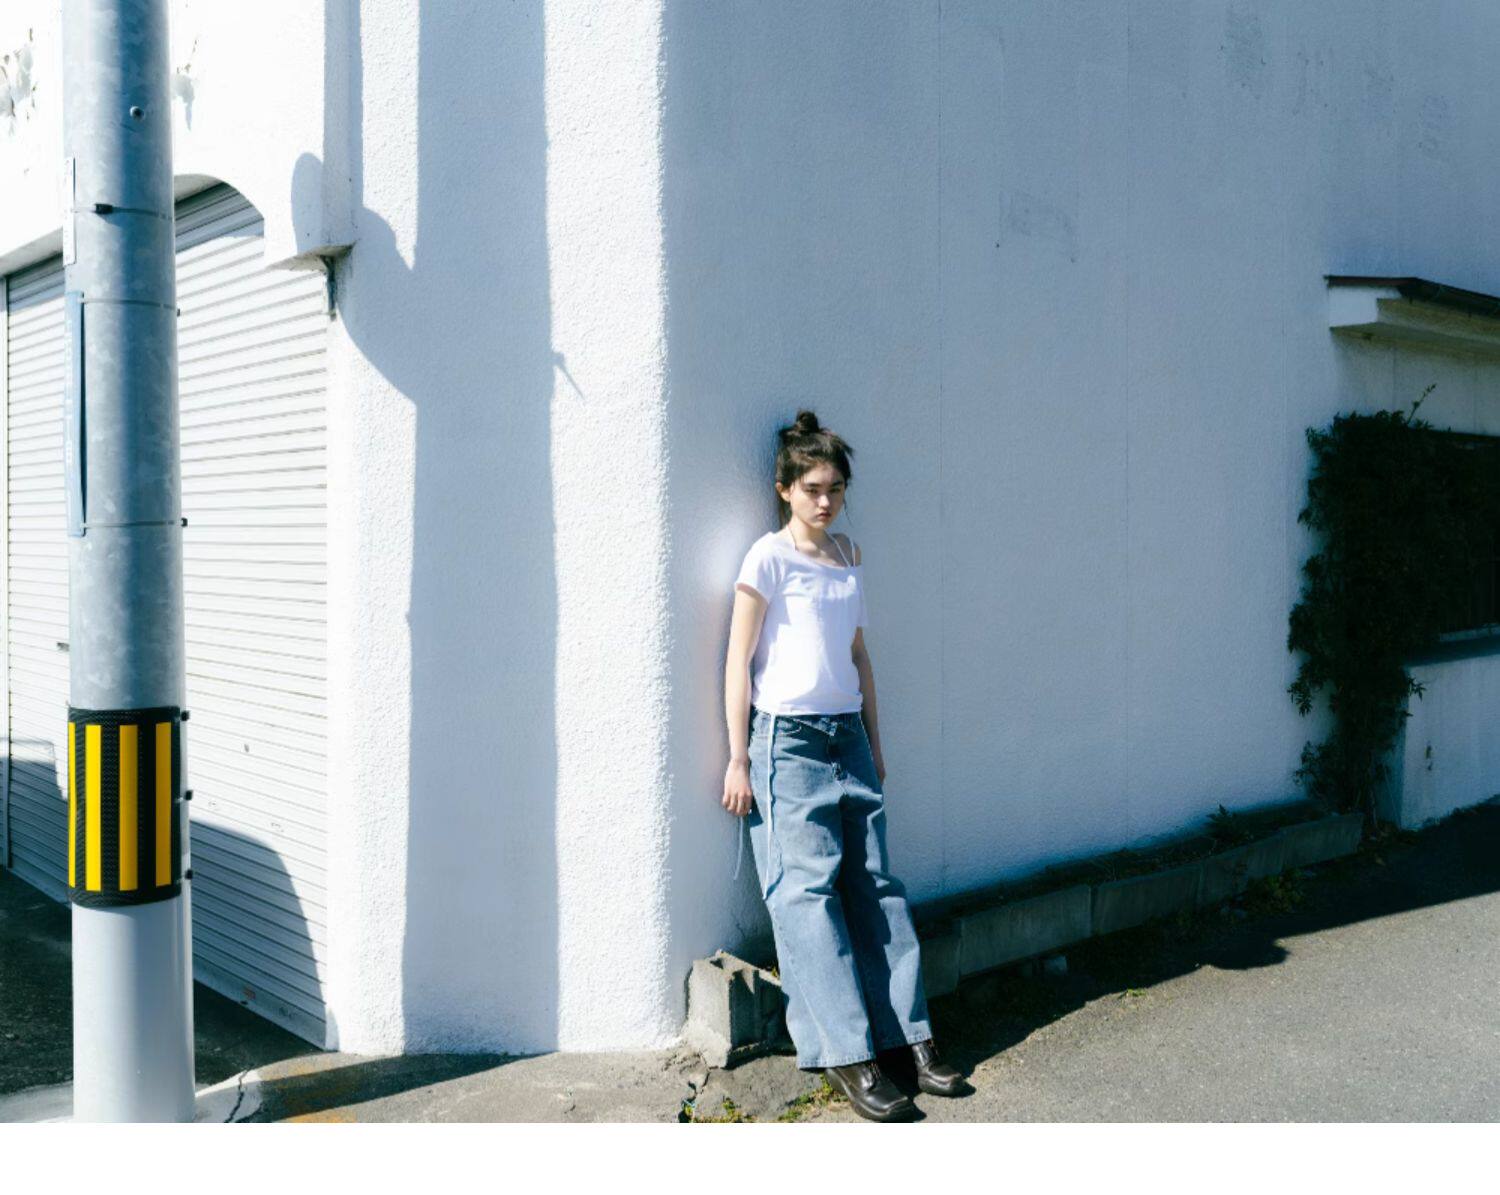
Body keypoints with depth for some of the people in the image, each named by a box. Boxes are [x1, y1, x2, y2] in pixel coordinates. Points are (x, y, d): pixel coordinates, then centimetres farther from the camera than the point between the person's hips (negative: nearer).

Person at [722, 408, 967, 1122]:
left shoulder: (848, 557, 14)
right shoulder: (769, 557, -4)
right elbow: (739, 661, -6)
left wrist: (874, 742, 19)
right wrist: (738, 760, -9)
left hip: (848, 736, 6)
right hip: (788, 740, -6)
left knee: (876, 887, 5)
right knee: (808, 890, -6)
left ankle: (908, 1037, 10)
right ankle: (846, 1056, -4)